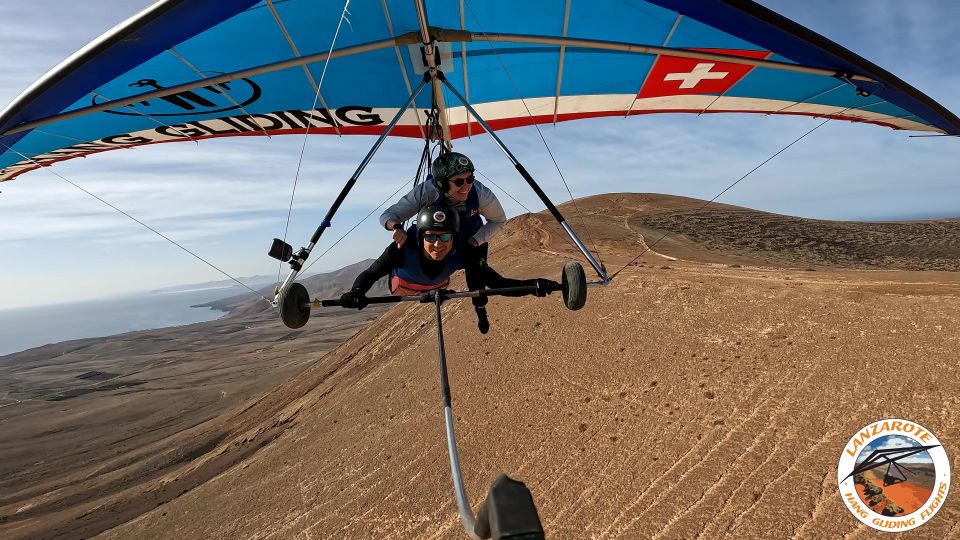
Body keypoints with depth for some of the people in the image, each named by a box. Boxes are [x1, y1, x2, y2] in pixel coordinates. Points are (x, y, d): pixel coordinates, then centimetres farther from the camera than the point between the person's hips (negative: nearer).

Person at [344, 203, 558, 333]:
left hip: (437, 287, 1)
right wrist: (356, 292, -56)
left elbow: (499, 284, -40)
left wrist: (534, 285, -57)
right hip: (402, 289, -1)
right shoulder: (402, 250, -45)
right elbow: (368, 275, -34)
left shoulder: (462, 255, -40)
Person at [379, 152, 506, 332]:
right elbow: (388, 215, -34)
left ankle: (480, 309, 33)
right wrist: (396, 226, -57)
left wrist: (475, 241, -25)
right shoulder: (426, 191, -40)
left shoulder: (481, 193, -37)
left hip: (472, 239, 0)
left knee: (476, 279, -2)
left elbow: (499, 220, -17)